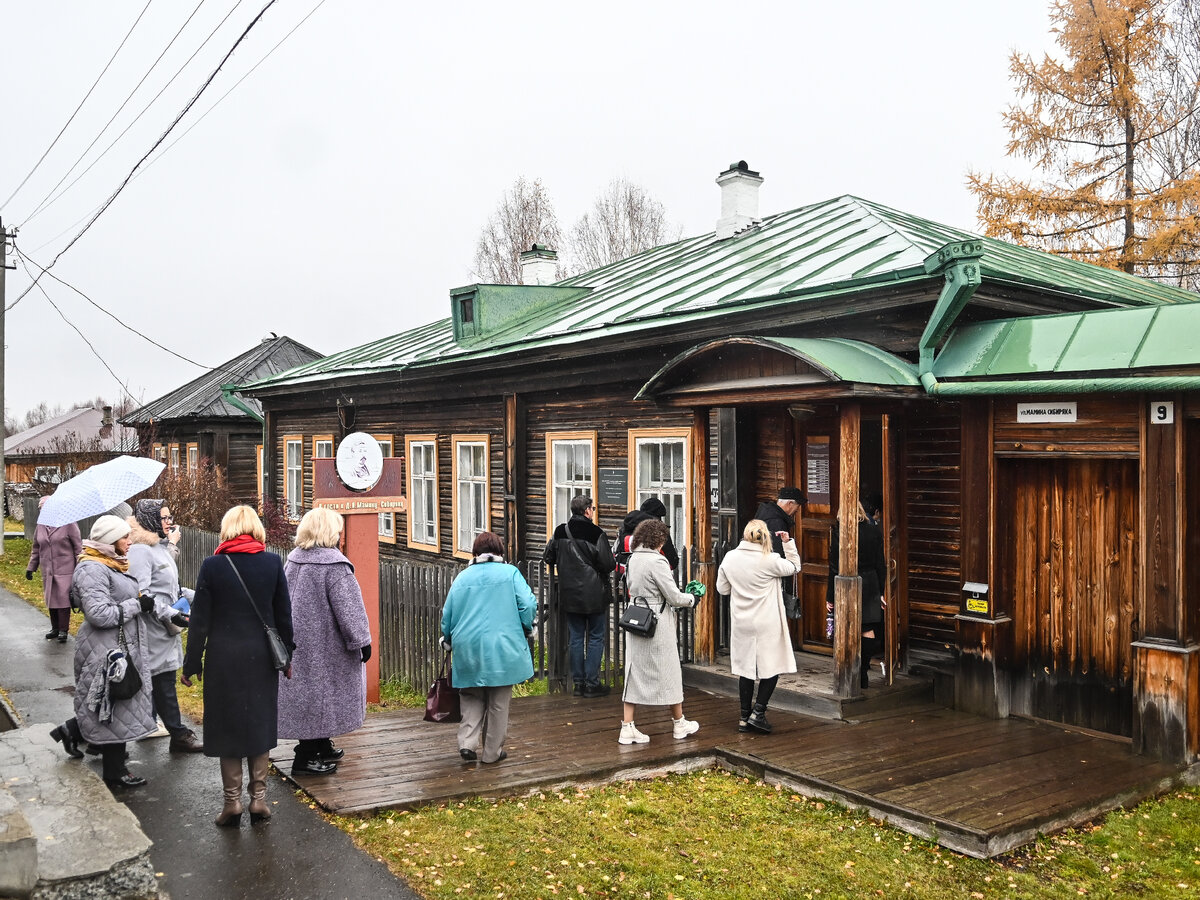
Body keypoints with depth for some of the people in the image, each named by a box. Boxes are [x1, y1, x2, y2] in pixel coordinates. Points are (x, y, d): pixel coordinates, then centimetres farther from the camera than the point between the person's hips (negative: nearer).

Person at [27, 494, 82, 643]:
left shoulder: (68, 523, -5)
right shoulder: (41, 526, 11)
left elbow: (78, 547, -4)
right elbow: (36, 549, 21)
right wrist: (31, 568, 19)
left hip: (65, 570, -5)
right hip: (47, 571, 5)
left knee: (63, 600, -6)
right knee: (50, 599, 10)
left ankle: (63, 630, 3)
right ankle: (55, 628, 23)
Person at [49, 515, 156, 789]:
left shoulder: (112, 565, 13)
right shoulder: (92, 569, -18)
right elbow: (99, 614, -26)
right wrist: (137, 605, -19)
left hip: (123, 646, 10)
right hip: (106, 651, -10)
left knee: (118, 706, 18)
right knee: (114, 708, 2)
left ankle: (72, 731, 35)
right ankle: (114, 773, 15)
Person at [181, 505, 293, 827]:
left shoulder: (212, 566, -7)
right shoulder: (272, 563, -3)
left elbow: (200, 620, -4)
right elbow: (284, 614, 3)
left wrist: (192, 663, 5)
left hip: (224, 658, -2)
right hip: (262, 656, 2)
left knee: (227, 726, 9)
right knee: (260, 724, 12)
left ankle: (233, 801, 14)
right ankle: (259, 798, 15)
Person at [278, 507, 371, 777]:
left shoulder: (293, 560, 6)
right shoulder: (333, 564, -19)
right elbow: (347, 607, -19)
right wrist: (361, 641, -13)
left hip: (298, 640, 8)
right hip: (324, 643, -8)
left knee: (307, 689, 16)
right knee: (319, 693, 0)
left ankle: (322, 748, 29)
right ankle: (306, 757, 5)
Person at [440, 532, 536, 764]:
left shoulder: (462, 577, 7)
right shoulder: (510, 573, 0)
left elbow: (447, 615, 9)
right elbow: (528, 604, -7)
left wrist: (449, 640, 25)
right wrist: (526, 631, 10)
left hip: (467, 649, 2)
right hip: (502, 648, -2)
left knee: (472, 697, 17)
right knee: (498, 702, 9)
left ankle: (467, 742, 0)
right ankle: (492, 752, 15)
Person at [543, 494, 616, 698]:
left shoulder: (560, 532, 0)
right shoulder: (595, 533, -16)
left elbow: (548, 558, 10)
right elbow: (608, 564, -16)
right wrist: (613, 561, 6)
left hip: (569, 595, 5)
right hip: (594, 595, -5)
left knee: (576, 638, 12)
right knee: (595, 638, 5)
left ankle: (578, 682, 15)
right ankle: (592, 684, 7)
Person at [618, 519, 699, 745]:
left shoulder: (634, 559, 6)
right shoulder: (657, 561, -17)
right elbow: (674, 597, -16)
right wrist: (692, 599, 4)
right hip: (657, 625, -7)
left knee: (635, 673, 9)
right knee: (669, 672, 9)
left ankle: (627, 728, 7)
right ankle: (679, 724, 24)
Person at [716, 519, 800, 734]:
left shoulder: (729, 558, -3)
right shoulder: (769, 561, -14)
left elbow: (722, 588, 7)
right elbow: (794, 567, 3)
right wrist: (788, 542, 7)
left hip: (741, 624, 4)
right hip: (766, 624, -4)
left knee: (745, 669, 13)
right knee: (772, 667, 9)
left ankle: (745, 718, 17)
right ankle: (758, 713, 1)